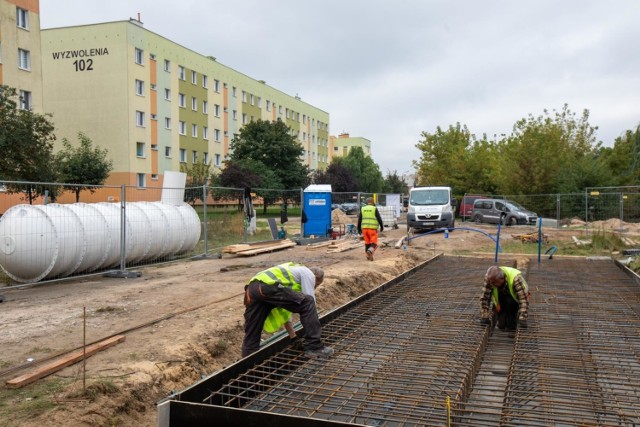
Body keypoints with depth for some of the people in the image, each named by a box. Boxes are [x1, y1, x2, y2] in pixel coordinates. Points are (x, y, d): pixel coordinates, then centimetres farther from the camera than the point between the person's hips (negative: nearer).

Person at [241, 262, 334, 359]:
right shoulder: (308, 274, 18)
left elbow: (286, 305, 43)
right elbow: (310, 303, 11)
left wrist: (293, 337, 43)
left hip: (252, 288, 9)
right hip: (268, 287, -9)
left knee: (251, 337, 13)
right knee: (307, 303, -2)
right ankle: (314, 347, 0)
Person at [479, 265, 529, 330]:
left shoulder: (515, 278, -37)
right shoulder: (489, 278, -28)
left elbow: (523, 299, -39)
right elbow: (485, 298, -25)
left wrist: (522, 319, -44)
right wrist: (484, 317, -30)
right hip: (502, 302, 2)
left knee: (509, 301, -33)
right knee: (501, 325, -12)